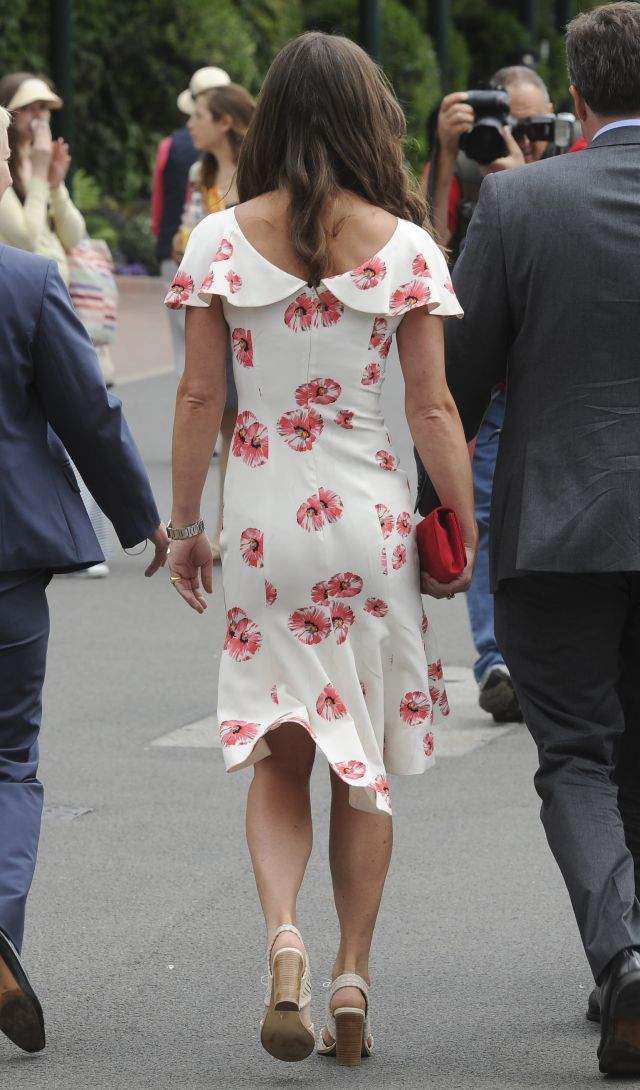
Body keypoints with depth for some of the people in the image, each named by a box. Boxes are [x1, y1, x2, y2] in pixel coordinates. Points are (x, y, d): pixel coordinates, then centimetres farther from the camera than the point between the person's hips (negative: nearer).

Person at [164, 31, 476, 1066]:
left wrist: (183, 524, 8)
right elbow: (432, 409, -5)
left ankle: (281, 934, -15)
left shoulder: (221, 241, -3)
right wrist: (464, 531, 4)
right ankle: (352, 976, 11)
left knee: (277, 755, 9)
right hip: (370, 515, 0)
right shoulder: (403, 245, -5)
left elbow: (199, 396, -1)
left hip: (261, 515, 1)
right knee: (365, 763, 11)